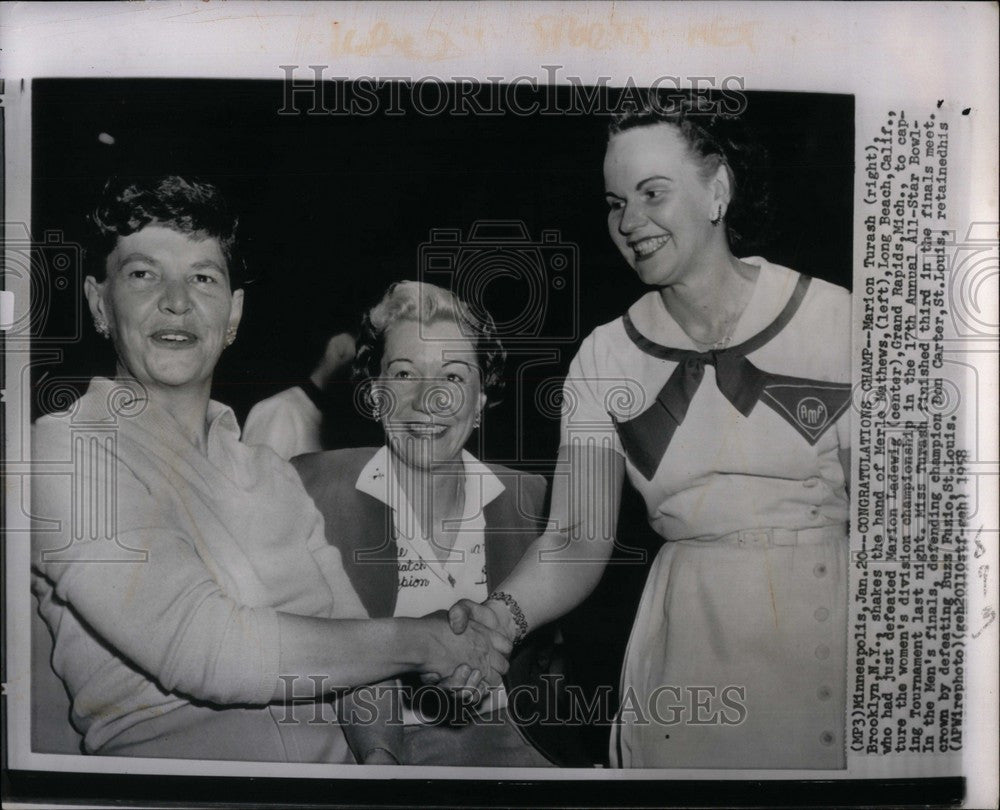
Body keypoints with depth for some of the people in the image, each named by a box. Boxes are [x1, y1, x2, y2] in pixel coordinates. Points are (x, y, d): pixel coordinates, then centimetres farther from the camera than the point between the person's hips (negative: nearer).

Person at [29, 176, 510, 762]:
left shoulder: (272, 473, 13)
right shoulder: (65, 450, -6)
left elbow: (353, 640, 10)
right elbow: (202, 651, -17)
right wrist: (421, 641, -9)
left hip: (331, 758, 4)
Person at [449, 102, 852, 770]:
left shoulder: (833, 319, -7)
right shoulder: (605, 357, 0)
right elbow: (579, 539, -6)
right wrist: (502, 616, -24)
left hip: (826, 632, -1)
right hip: (684, 646, 2)